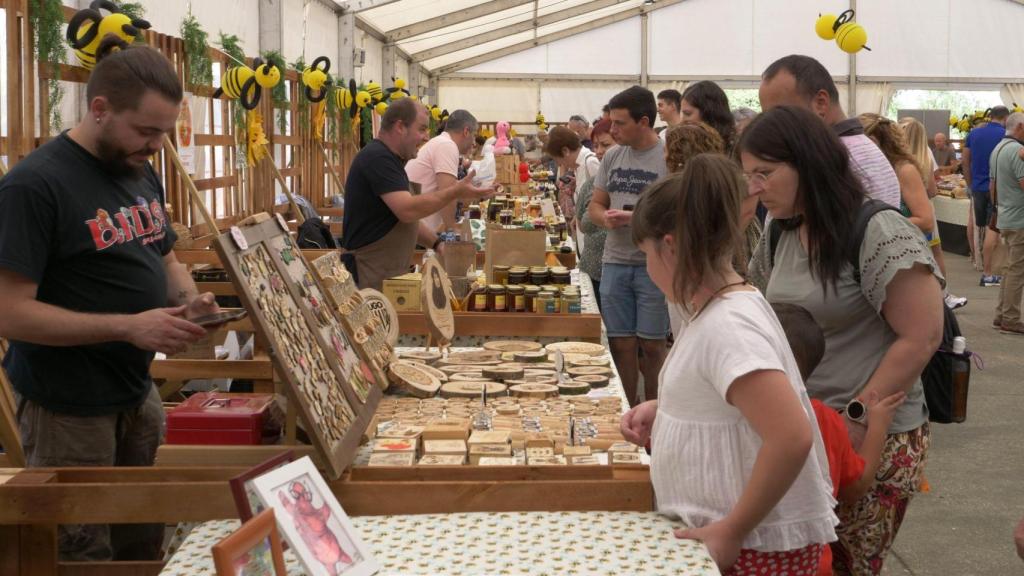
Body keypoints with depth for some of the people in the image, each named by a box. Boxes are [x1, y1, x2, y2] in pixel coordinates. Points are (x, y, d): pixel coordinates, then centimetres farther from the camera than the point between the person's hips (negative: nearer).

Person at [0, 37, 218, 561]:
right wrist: (128, 326, -27)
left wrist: (190, 300, -4)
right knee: (85, 554, 6)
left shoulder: (142, 174, 6)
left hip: (137, 394, 7)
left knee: (144, 542, 15)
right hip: (68, 410, -7)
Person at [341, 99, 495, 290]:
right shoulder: (377, 158, -15)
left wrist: (437, 243, 11)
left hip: (390, 273, 10)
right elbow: (407, 210, -24)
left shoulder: (387, 159, 17)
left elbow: (406, 221, 22)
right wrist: (455, 193, -17)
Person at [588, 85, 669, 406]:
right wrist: (607, 218, -8)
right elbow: (595, 206, 15)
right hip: (615, 262, 5)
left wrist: (636, 218, -23)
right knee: (621, 343, 9)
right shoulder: (613, 157, 10)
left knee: (651, 345, 3)